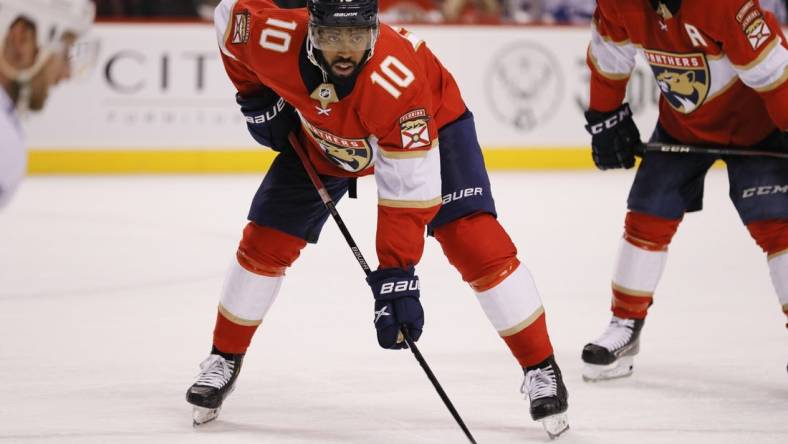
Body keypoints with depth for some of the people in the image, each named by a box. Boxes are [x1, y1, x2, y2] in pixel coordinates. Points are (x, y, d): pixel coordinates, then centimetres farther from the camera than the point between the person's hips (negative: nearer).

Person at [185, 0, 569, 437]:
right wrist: (257, 99, -9)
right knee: (265, 243, -2)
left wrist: (396, 275, -43)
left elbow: (409, 190, -40)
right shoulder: (275, 41, -34)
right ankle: (224, 359, 19)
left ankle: (541, 368, -7)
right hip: (321, 136, 4)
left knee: (474, 242, -19)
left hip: (428, 124, -4)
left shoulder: (399, 78, -43)